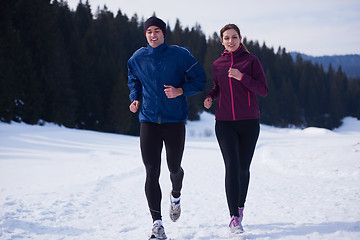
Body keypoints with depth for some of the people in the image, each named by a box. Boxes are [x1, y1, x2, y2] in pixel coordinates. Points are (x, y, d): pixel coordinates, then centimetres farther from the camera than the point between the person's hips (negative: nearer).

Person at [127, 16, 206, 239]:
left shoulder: (180, 55, -4)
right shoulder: (137, 59, 6)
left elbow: (200, 79, -1)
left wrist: (180, 91, -17)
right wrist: (135, 99, 4)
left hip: (175, 120, -1)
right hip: (149, 120, 1)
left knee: (174, 167, 10)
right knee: (152, 172, -7)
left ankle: (176, 196, 46)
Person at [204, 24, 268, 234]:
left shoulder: (251, 60, -1)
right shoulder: (217, 64, 8)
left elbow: (264, 90, -6)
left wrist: (242, 77, -18)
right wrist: (210, 97, 3)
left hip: (249, 122, -1)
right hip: (225, 123, 1)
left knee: (244, 168, 9)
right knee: (232, 166, -13)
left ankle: (241, 205, 36)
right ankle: (234, 217, -13)